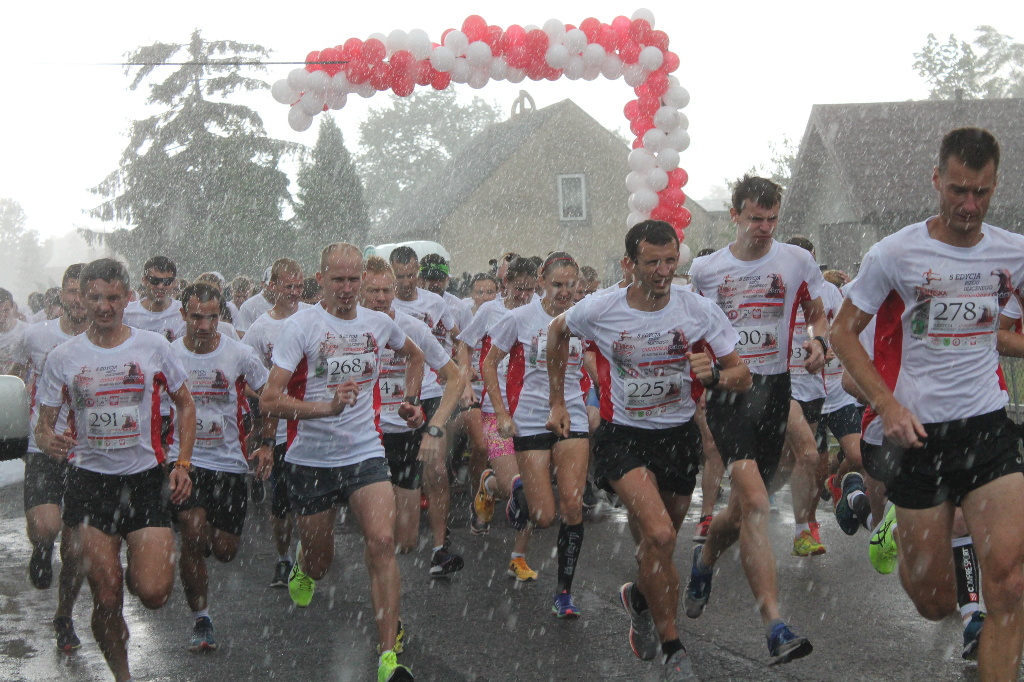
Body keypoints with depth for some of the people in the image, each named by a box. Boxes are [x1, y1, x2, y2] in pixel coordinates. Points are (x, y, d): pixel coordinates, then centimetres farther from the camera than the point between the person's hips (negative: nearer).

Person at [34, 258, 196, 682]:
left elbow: (185, 404, 11)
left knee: (152, 593, -13)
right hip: (90, 482, 1)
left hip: (146, 478, 0)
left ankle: (139, 569, 23)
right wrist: (49, 441, -18)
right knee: (106, 600, -2)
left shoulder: (153, 346, 1)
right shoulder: (63, 357, 2)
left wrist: (182, 465, 1)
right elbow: (44, 426, 6)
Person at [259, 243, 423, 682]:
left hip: (365, 453, 2)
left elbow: (414, 356, 29)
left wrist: (411, 401, 16)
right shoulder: (302, 325, -10)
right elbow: (269, 400, -17)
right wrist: (327, 407, -29)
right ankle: (302, 566, 52)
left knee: (382, 542, -19)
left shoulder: (378, 323, 4)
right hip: (311, 459, -2)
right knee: (319, 562, 11)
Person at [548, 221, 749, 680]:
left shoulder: (700, 311, -10)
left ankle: (638, 597, 51)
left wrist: (714, 375, -26)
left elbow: (743, 378, -3)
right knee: (659, 536, -24)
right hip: (623, 434, -3)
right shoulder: (599, 311, -12)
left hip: (679, 434, 3)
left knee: (661, 541, 15)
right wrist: (557, 401, 13)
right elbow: (558, 332, 11)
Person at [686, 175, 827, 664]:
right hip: (726, 388, -2)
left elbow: (819, 316, 15)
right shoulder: (704, 270, 6)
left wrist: (818, 340, -7)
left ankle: (704, 561, 46)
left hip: (775, 389, 2)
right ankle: (775, 627, -23)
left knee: (744, 508, 10)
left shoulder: (797, 261, 5)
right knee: (754, 501, -20)